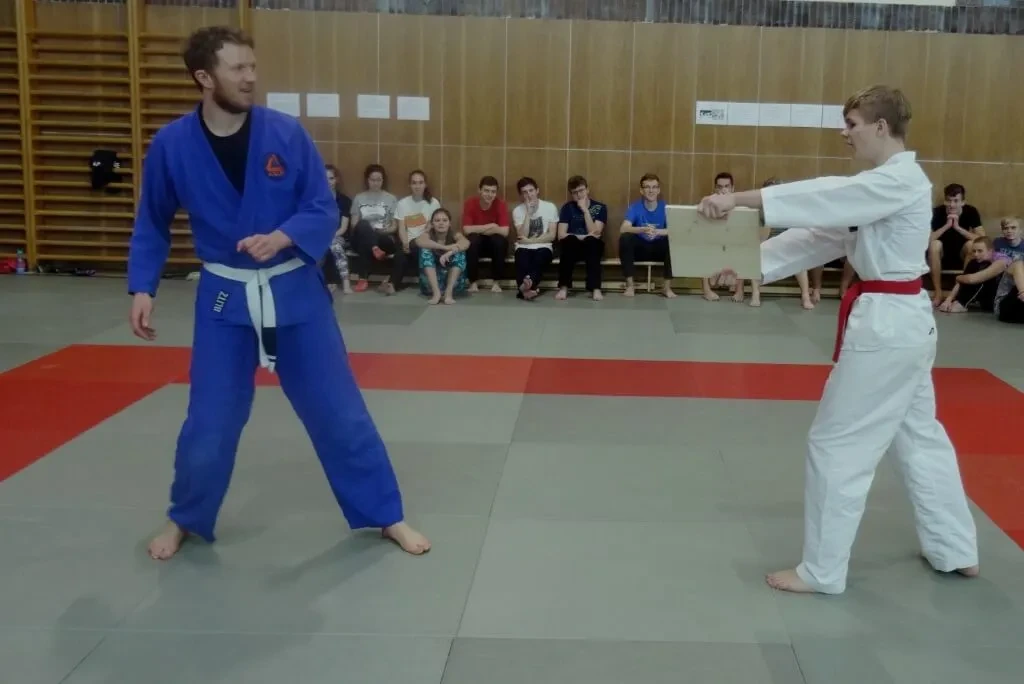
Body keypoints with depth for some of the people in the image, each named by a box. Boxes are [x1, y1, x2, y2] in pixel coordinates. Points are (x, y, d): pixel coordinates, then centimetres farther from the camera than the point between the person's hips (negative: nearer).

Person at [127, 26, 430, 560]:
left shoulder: (286, 134, -9)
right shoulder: (171, 145, -7)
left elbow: (325, 212, -6)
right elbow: (151, 224, 7)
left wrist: (281, 238, -24)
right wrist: (142, 288, -2)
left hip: (296, 292, 0)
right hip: (225, 299, 0)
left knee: (339, 411, 6)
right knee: (209, 424, 7)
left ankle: (385, 517, 21)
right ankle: (185, 520, 35)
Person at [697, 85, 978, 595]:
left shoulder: (900, 181, -18)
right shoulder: (888, 183, 13)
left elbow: (823, 200, -31)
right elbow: (822, 234, 7)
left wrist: (739, 199, -35)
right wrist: (751, 263, -3)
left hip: (885, 326, -11)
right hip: (903, 322, 11)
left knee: (837, 444, -3)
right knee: (920, 436, 21)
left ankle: (822, 571, 9)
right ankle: (956, 550, 36)